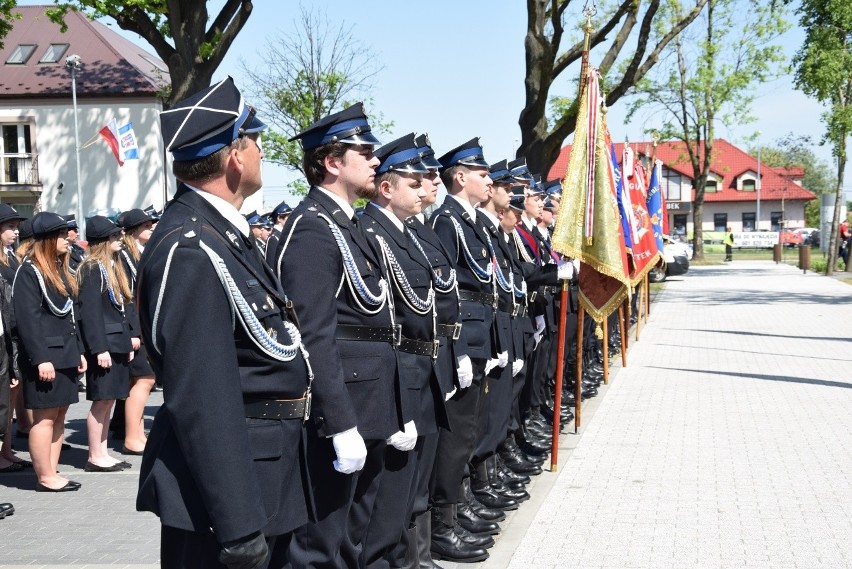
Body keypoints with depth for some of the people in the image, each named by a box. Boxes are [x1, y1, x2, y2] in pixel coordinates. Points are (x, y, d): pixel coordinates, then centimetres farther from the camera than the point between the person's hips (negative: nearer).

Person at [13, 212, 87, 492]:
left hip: (65, 353, 9)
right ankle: (45, 477, 3)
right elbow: (28, 319, -18)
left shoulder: (61, 269, 16)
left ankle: (51, 472, 16)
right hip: (45, 356, -9)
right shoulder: (29, 271, -12)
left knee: (59, 415, 10)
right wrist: (41, 359, -21)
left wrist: (78, 351, 16)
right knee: (45, 416, -3)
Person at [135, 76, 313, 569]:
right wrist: (239, 527, -25)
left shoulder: (224, 233, 10)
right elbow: (201, 400, -26)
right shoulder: (189, 251, -22)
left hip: (270, 470, 10)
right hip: (227, 476, -10)